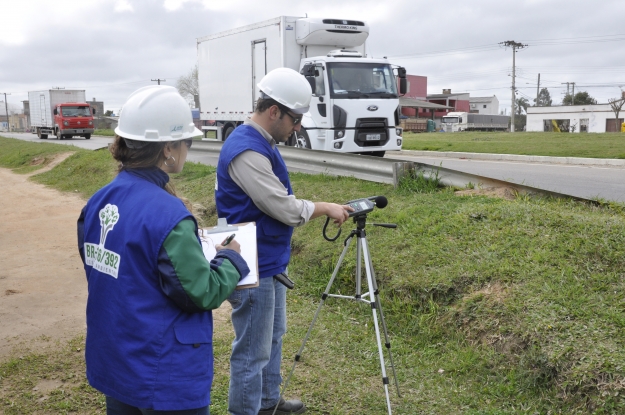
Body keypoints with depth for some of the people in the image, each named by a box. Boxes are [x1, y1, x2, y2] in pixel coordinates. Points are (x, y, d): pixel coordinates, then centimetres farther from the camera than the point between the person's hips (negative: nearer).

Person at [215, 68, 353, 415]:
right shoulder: (246, 150, -24)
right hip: (253, 268, -11)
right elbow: (286, 209, -23)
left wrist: (324, 208, 8)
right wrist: (327, 208, -9)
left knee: (273, 337, 23)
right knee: (253, 351, 3)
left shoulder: (264, 143, 8)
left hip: (270, 262, 11)